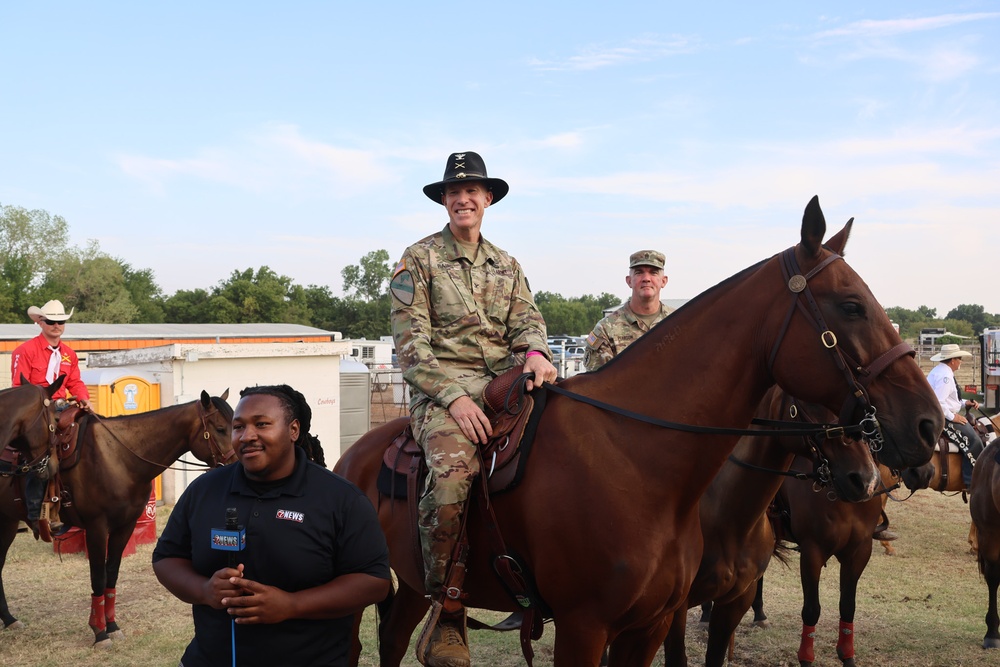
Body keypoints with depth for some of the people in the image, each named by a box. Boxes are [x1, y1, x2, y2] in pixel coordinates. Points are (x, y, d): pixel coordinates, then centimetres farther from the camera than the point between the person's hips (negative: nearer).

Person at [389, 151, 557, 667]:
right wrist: (454, 397, -16)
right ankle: (446, 615, -18)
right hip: (443, 383, -5)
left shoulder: (506, 264, 21)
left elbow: (527, 320, 11)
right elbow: (411, 344, -3)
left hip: (505, 379, 5)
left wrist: (536, 352, -14)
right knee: (451, 475, -33)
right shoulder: (419, 259, 5)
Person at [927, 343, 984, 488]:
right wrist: (952, 416, -19)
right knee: (973, 440, -17)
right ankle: (971, 481, -16)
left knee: (975, 434, 17)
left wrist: (965, 403, 11)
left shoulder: (940, 371, 15)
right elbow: (938, 402, -28)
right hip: (942, 417, -12)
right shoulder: (945, 376, -19)